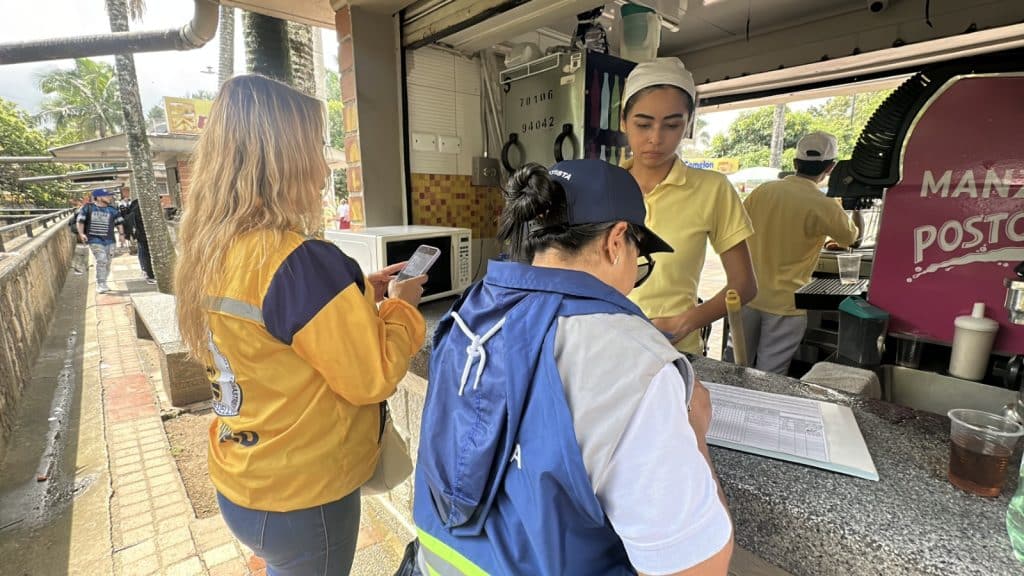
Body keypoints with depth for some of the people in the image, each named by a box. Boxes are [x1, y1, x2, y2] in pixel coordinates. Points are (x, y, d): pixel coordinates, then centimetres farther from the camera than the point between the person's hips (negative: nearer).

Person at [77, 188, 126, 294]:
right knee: (101, 260, -17)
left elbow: (119, 222, 12)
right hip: (95, 240, -4)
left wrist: (121, 234, -2)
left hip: (109, 240, 4)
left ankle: (102, 285, 21)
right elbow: (80, 221, 5)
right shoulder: (88, 208, 1)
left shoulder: (113, 210, 8)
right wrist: (81, 233, -7)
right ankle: (101, 285, -12)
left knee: (107, 263, 7)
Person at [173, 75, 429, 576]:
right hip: (302, 495, -7)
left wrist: (362, 293, 6)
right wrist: (401, 307, -8)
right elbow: (372, 377, -22)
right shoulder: (301, 261, -30)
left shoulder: (210, 251, -3)